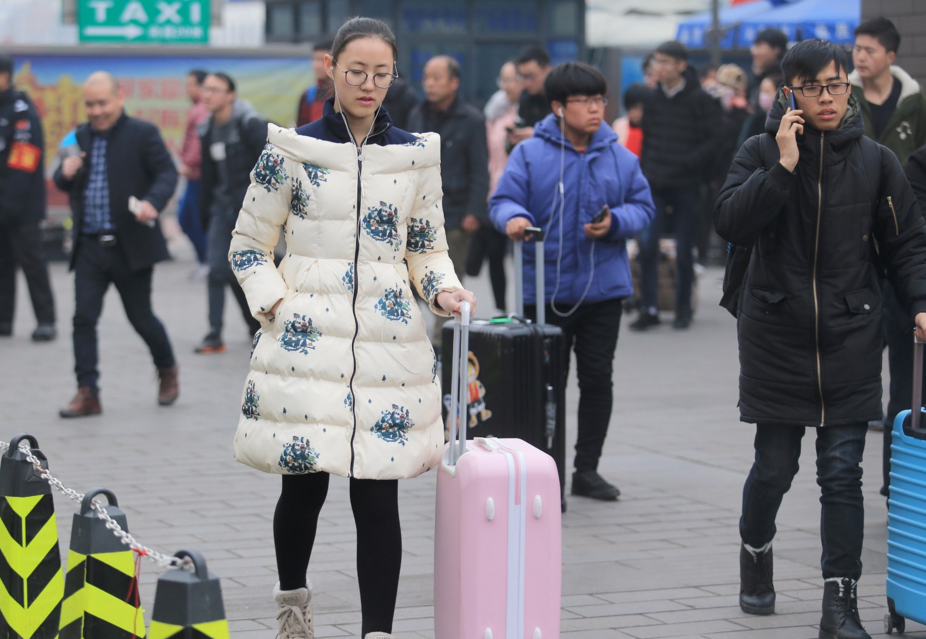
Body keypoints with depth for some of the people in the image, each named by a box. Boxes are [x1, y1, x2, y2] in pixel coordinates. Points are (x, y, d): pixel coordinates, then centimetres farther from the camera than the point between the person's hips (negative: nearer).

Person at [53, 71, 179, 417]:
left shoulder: (143, 133, -4)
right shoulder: (81, 136, 12)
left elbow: (167, 173, -9)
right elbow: (63, 184, 18)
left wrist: (153, 202, -29)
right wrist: (65, 172, -7)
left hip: (130, 246, -4)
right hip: (89, 246, 4)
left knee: (141, 317, 7)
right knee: (83, 318, -4)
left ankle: (167, 371, 32)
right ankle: (87, 393, -2)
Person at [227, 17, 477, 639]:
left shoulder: (417, 154, 8)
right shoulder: (293, 151, 2)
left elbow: (429, 248, 17)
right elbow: (248, 246, 7)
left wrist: (443, 290, -2)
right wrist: (276, 307, -6)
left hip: (388, 347, 1)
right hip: (307, 342, -1)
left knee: (378, 498, -3)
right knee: (305, 487, 5)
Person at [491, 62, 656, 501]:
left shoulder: (620, 158, 5)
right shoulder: (530, 154, -3)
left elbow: (643, 207, 7)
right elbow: (504, 199, -7)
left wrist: (615, 222, -13)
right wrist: (513, 218, -30)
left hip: (603, 288, 3)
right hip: (546, 288, -3)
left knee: (597, 378, 6)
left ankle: (587, 469, 16)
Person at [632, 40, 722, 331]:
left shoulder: (700, 100, -7)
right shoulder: (654, 98, 8)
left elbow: (716, 140, -10)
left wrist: (686, 162, -18)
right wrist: (645, 170, 7)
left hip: (686, 186, -3)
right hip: (655, 185, 3)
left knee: (684, 250, 4)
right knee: (647, 242, -7)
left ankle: (683, 309, 19)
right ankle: (648, 309, -1)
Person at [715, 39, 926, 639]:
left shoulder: (876, 161, 3)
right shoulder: (762, 152, -1)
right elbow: (732, 222, -15)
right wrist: (784, 165, -21)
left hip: (851, 337, 1)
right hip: (777, 336, -1)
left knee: (842, 472, -3)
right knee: (774, 466, 7)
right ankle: (756, 552, 37)